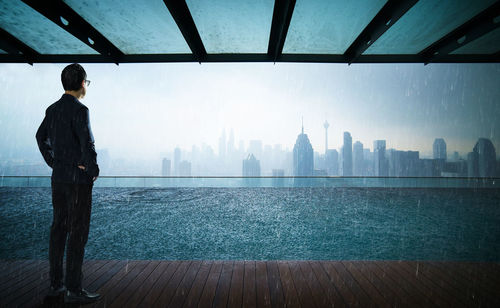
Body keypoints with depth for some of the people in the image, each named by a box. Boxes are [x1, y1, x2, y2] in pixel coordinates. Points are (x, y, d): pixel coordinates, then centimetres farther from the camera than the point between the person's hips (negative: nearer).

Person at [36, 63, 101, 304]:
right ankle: (74, 289, 5)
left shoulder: (52, 109, 11)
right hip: (78, 179, -8)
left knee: (59, 229, 14)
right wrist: (93, 171, -9)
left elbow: (41, 137, 22)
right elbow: (87, 144, -22)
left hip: (58, 178, 8)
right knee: (78, 232, -2)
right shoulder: (79, 110, -15)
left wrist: (53, 163, 19)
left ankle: (55, 284, 23)